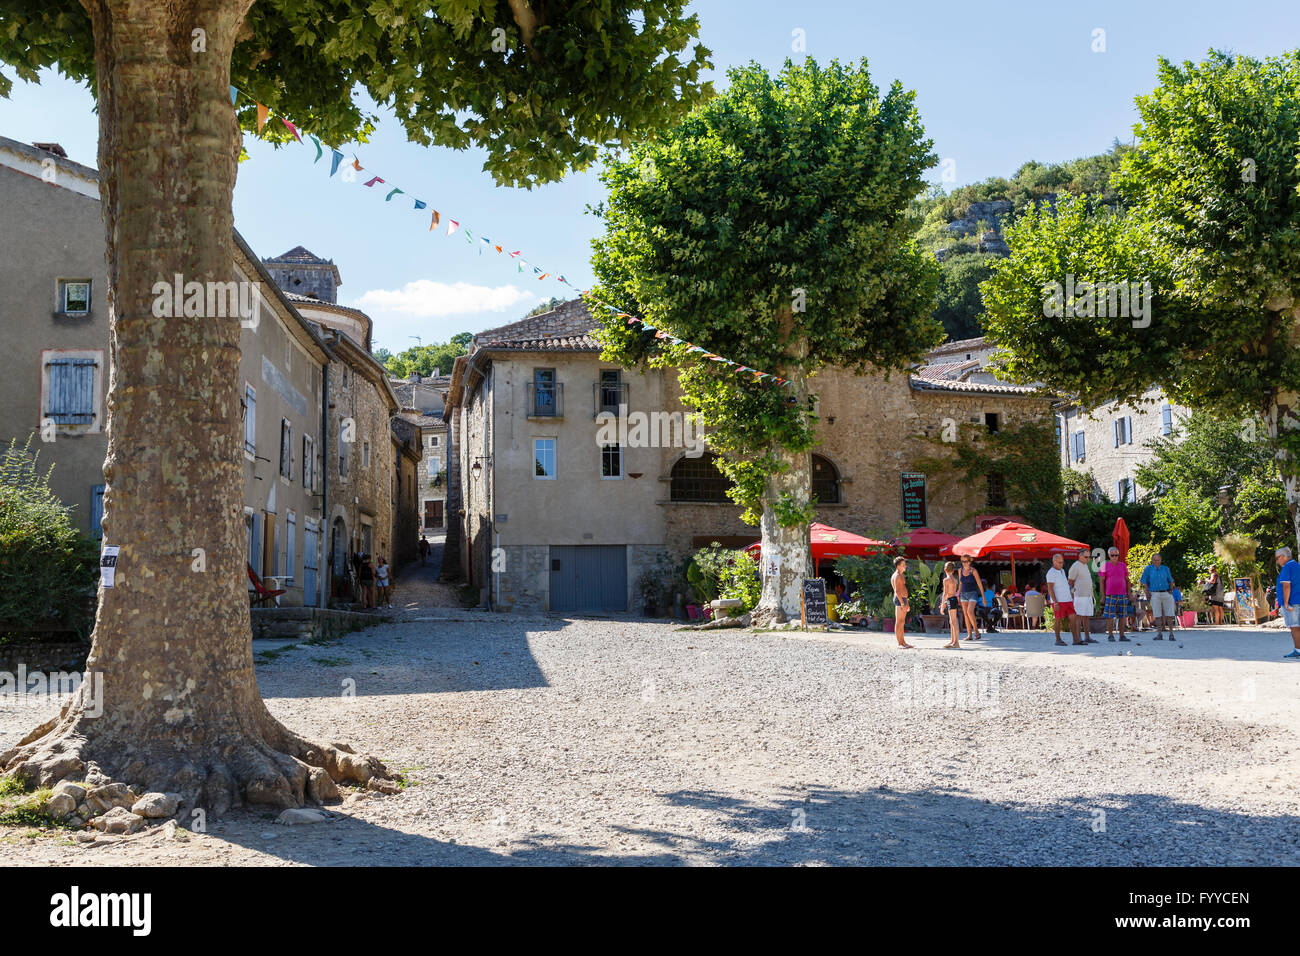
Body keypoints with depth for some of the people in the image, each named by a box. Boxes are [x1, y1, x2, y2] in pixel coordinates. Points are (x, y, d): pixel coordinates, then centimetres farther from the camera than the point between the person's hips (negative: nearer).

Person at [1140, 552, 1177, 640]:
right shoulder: (1148, 569, 4)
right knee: (1157, 615, -3)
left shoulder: (1165, 569, 9)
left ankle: (1171, 634, -3)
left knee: (1169, 614, -5)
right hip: (1154, 595, -1)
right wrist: (1147, 594, -4)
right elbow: (1144, 582, 4)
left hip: (1166, 594, 1)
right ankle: (1159, 634, 1)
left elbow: (1171, 581, 18)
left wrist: (1171, 590, 4)